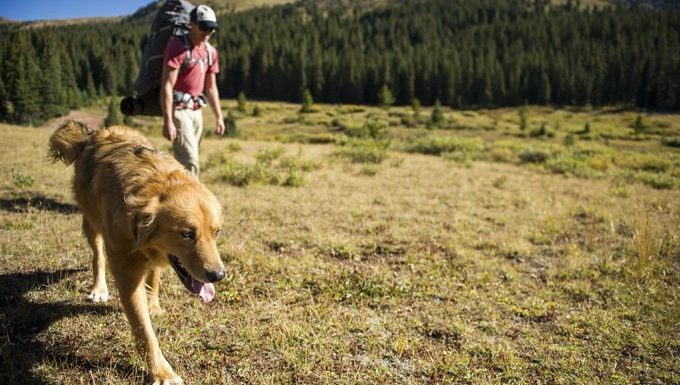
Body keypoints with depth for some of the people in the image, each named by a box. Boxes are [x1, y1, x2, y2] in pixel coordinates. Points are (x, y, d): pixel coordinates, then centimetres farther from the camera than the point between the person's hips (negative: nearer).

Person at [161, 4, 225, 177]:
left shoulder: (211, 51, 10)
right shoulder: (177, 46, -13)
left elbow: (210, 87, 17)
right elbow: (167, 86, -18)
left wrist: (219, 117, 13)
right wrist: (168, 121, -24)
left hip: (196, 110, 7)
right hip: (178, 110, -7)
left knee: (183, 160, 12)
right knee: (190, 161, -15)